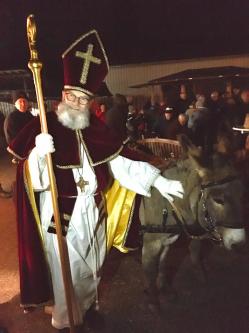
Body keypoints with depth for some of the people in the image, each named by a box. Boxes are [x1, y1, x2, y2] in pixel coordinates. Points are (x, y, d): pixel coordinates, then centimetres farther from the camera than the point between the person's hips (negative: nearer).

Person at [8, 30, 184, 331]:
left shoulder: (95, 129, 1)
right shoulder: (44, 127, -12)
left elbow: (121, 161, 0)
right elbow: (32, 179, -19)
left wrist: (157, 180, -6)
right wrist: (38, 153, -41)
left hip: (93, 213, 5)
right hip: (61, 216, -4)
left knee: (91, 269, 22)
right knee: (66, 274, 11)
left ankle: (87, 308, 49)